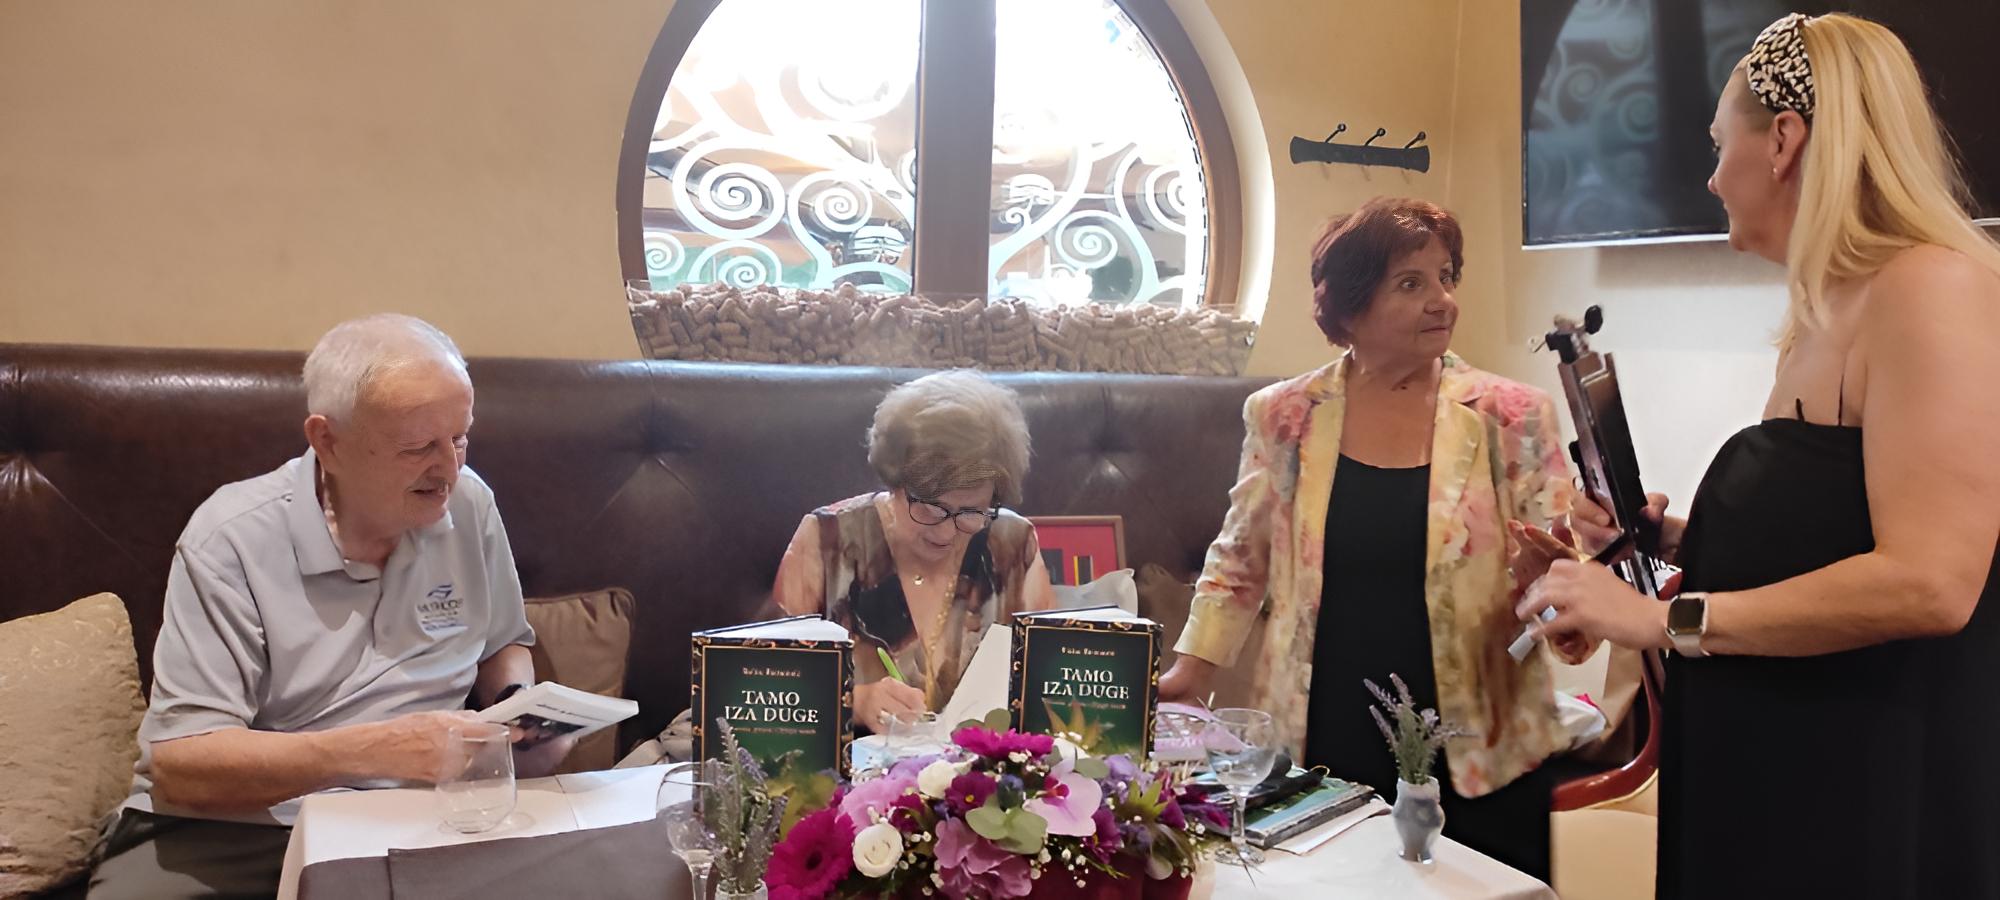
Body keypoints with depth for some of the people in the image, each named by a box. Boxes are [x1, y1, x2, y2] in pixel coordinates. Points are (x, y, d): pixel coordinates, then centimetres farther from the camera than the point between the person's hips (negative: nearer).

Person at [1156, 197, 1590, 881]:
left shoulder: (1510, 417, -2)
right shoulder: (1284, 417, 1)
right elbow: (1239, 562, 10)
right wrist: (1191, 673, 5)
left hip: (1477, 765, 0)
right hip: (1318, 755, 1)